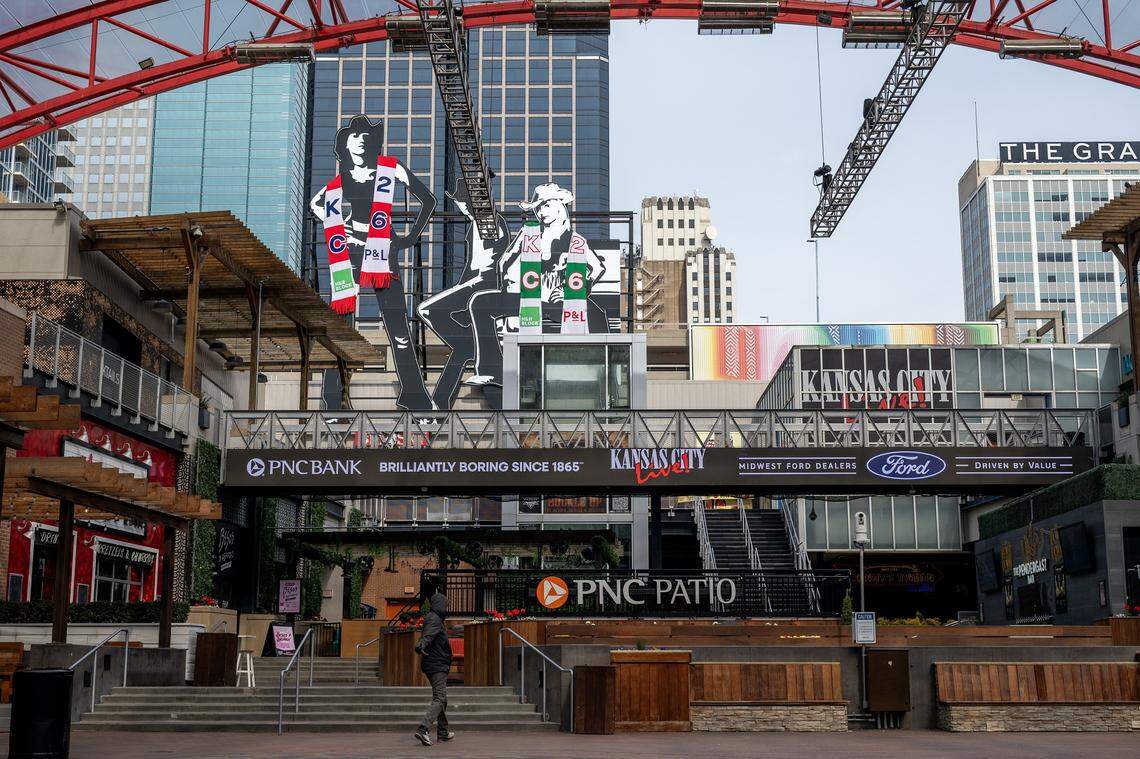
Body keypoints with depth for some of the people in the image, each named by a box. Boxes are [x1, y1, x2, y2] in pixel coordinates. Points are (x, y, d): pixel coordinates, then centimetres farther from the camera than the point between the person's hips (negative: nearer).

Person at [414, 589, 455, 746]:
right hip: (437, 665, -11)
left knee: (442, 699, 18)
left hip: (432, 664, 11)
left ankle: (443, 732, 27)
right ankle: (423, 729, -27)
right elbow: (428, 634, -36)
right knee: (439, 699, -15)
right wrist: (421, 646, -55)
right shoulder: (435, 620, -15)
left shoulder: (432, 618, 16)